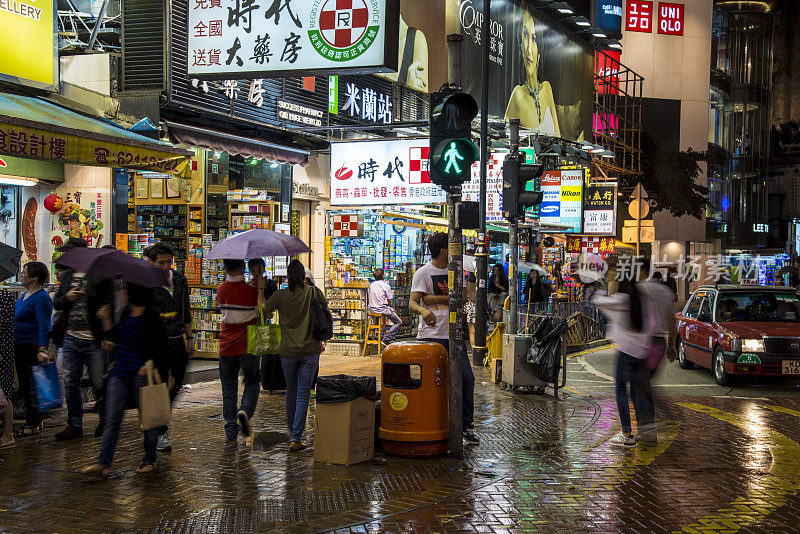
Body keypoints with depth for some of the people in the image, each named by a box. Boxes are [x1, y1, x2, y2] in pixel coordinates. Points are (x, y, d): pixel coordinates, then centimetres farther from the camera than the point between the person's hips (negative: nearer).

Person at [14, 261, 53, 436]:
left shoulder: (41, 298, -15)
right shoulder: (24, 295, 14)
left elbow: (44, 326, -21)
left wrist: (42, 349, -28)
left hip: (32, 348, -10)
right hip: (19, 347, 10)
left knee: (30, 387, -4)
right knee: (24, 386, 15)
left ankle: (32, 425, 3)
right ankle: (35, 421, 24)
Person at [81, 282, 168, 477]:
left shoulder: (151, 317, -9)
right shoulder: (125, 312, 10)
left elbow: (163, 347, -7)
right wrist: (106, 320, 8)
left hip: (140, 373, -6)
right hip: (120, 373, 6)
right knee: (112, 418, 0)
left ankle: (150, 459, 22)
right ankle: (103, 463, -3)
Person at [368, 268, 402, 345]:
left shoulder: (371, 286, 8)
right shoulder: (386, 286, -10)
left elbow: (368, 299, 13)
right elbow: (389, 301, -8)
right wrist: (390, 308, 13)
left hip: (372, 310, 7)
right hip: (382, 309, -7)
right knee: (398, 322, 5)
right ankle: (386, 339, -10)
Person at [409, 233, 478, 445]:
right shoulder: (423, 272, -4)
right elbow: (412, 303, -13)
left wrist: (434, 298, -11)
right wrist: (423, 310, -35)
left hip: (453, 335, 5)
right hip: (431, 336, -5)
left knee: (467, 378, 1)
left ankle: (466, 427, 12)